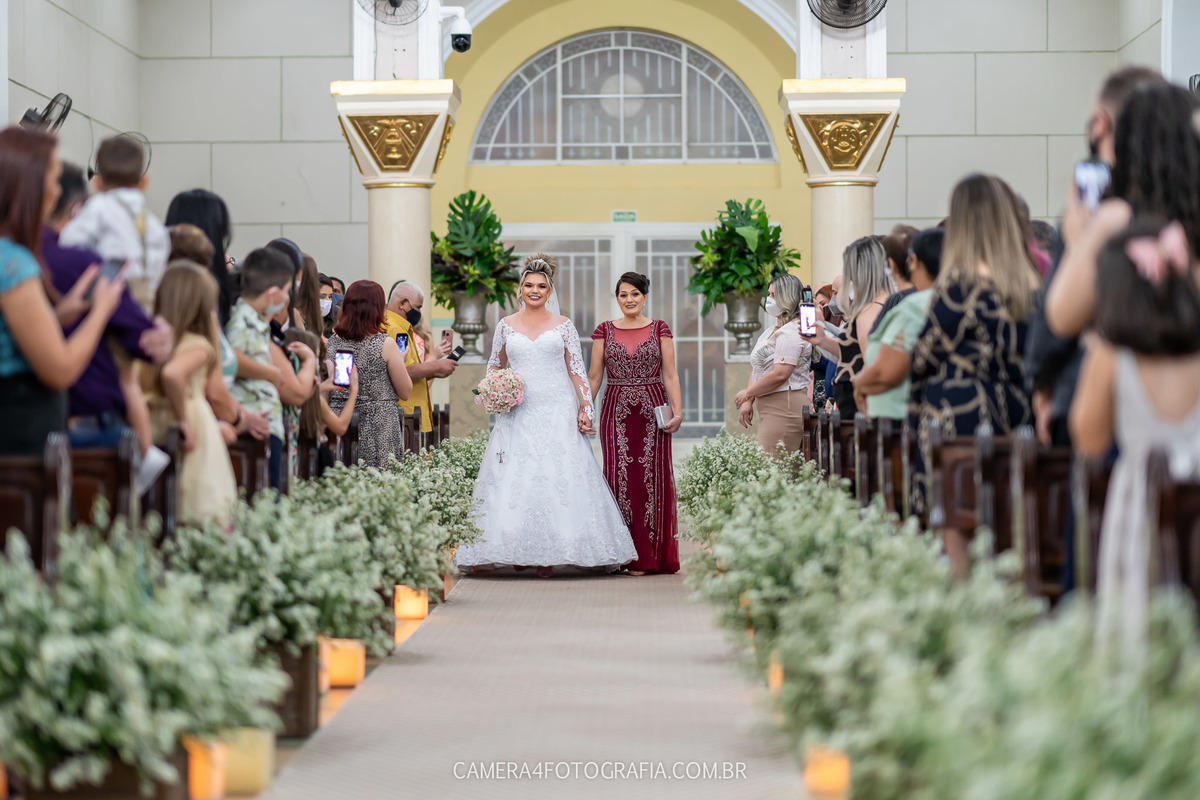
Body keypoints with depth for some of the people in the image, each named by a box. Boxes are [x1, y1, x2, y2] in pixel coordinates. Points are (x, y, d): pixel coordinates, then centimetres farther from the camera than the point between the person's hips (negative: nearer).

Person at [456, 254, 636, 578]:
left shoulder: (563, 326, 6)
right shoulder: (506, 326, 10)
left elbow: (578, 371, 5)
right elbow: (494, 367, 20)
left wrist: (585, 409, -3)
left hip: (557, 414, -2)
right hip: (518, 414, 2)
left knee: (558, 478, -8)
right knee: (515, 480, -4)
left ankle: (549, 553, -5)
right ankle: (519, 551, 0)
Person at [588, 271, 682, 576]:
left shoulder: (660, 330, 6)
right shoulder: (604, 331, 9)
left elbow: (670, 375, 4)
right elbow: (594, 377, 10)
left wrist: (678, 411, -6)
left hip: (652, 411, 0)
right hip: (616, 411, 1)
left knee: (653, 476, -2)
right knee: (620, 476, -6)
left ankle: (655, 554, 6)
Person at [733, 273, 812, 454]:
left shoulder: (790, 332, -11)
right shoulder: (771, 332, 23)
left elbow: (780, 374, -20)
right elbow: (757, 370, 22)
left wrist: (747, 393, -9)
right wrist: (748, 402, 9)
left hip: (785, 410, -10)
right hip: (772, 411, 10)